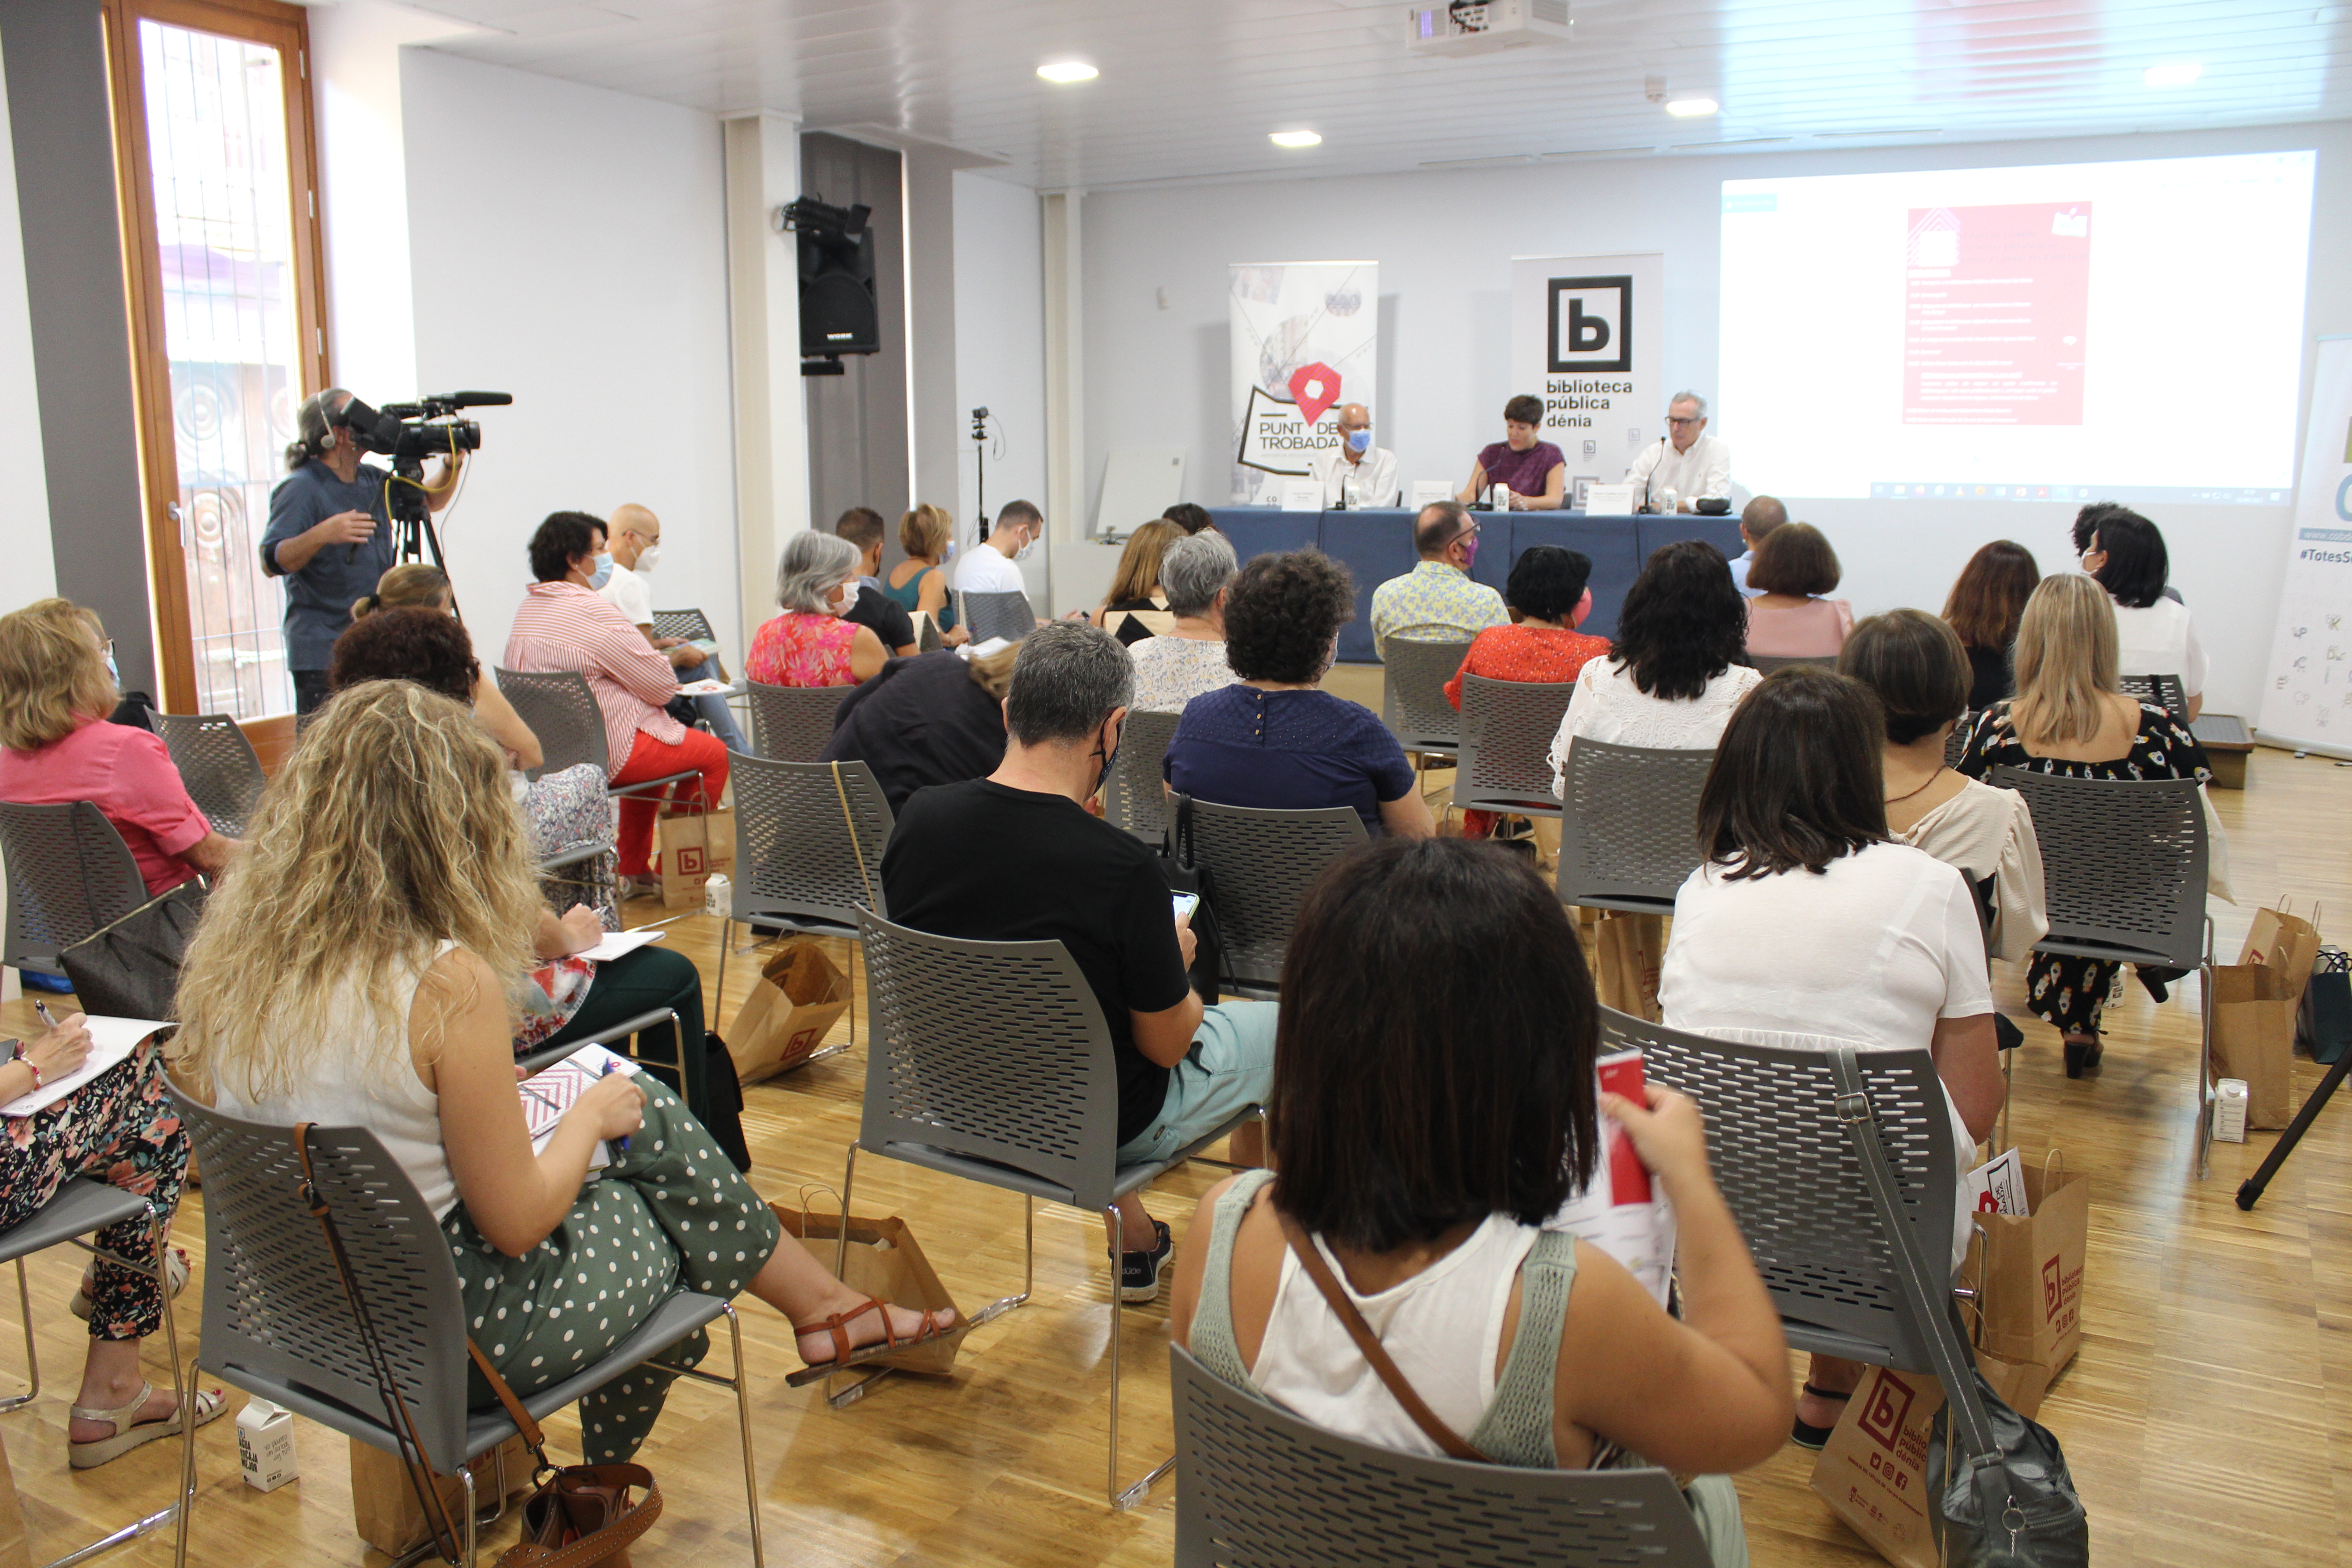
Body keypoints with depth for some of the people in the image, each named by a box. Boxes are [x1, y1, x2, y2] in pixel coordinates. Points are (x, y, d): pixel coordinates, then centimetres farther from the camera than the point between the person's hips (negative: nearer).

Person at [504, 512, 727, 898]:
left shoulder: (527, 610, 7)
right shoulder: (593, 612, -21)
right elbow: (664, 687, -18)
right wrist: (667, 661, 5)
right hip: (608, 751, -9)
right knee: (714, 754, 7)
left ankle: (632, 869, 32)